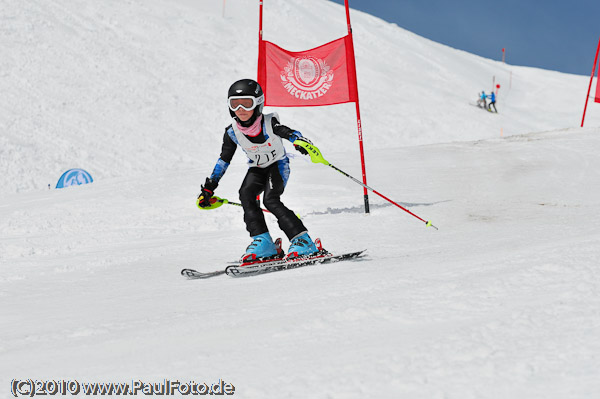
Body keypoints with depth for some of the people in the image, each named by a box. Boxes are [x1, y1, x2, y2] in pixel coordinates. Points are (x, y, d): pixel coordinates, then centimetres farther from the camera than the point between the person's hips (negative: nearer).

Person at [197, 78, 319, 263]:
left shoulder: (269, 123, -23)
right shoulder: (232, 132, -12)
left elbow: (288, 132, -37)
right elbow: (224, 160, -1)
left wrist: (301, 142, -61)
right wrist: (208, 188, -1)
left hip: (278, 164, -4)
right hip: (257, 168, 4)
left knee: (271, 200, -26)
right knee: (246, 195, -24)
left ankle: (303, 241, -23)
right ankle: (262, 242, -21)